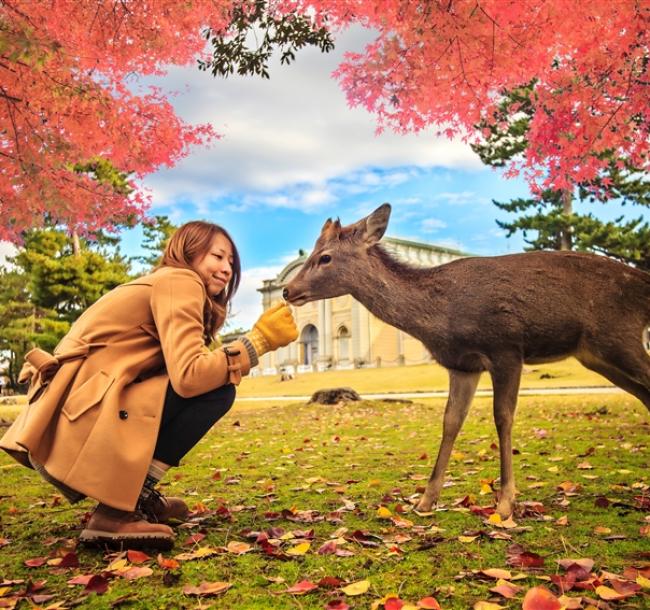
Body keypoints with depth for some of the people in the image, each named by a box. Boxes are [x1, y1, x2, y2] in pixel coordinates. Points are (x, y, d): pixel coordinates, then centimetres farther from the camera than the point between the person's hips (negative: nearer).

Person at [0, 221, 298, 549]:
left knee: (206, 382, 19)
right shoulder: (178, 281, -7)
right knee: (216, 391, -12)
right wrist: (258, 340, -11)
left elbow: (176, 371, 12)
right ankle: (117, 511, -11)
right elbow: (189, 376, -22)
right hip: (76, 422, -10)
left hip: (70, 417, 10)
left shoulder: (160, 284, 22)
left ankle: (136, 494, 15)